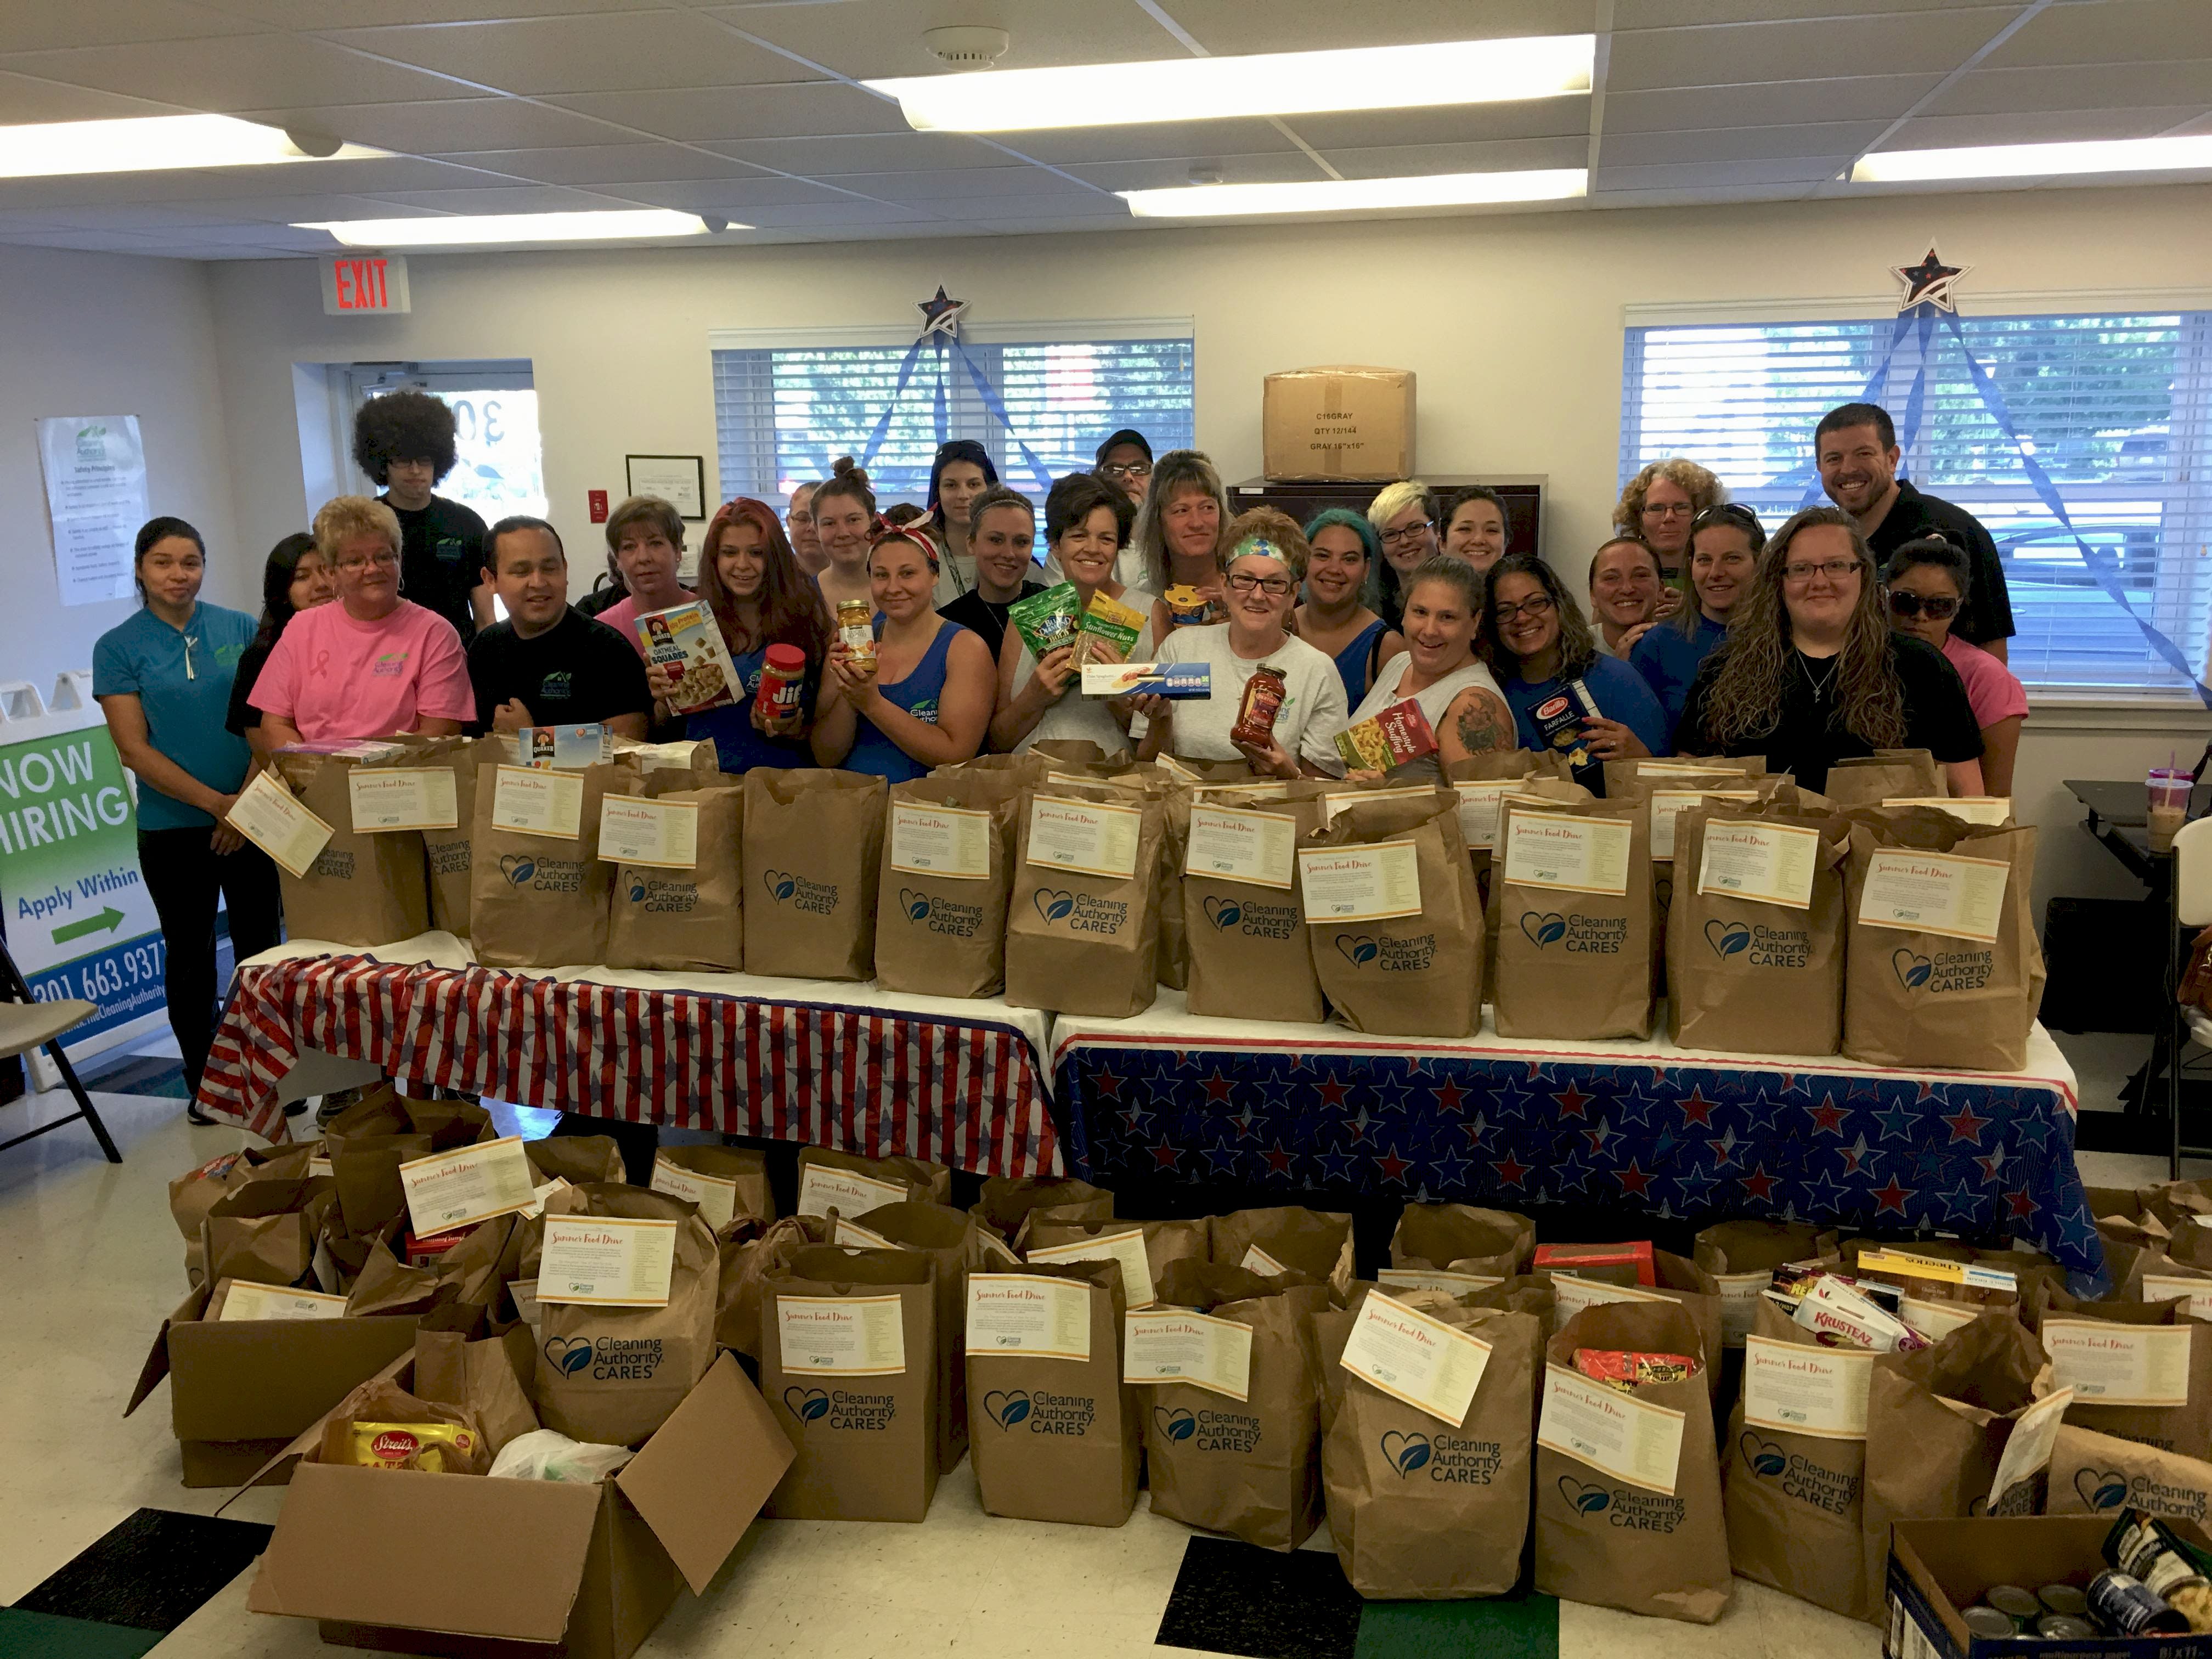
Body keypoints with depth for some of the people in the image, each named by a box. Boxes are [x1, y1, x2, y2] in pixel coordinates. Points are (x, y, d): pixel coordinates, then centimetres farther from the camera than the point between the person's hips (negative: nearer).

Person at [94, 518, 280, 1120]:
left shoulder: (241, 630, 2)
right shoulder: (119, 647, -2)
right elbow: (134, 749, -7)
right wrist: (213, 801, -15)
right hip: (171, 828, -1)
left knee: (260, 946, 6)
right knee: (190, 954, 9)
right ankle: (203, 1083, 20)